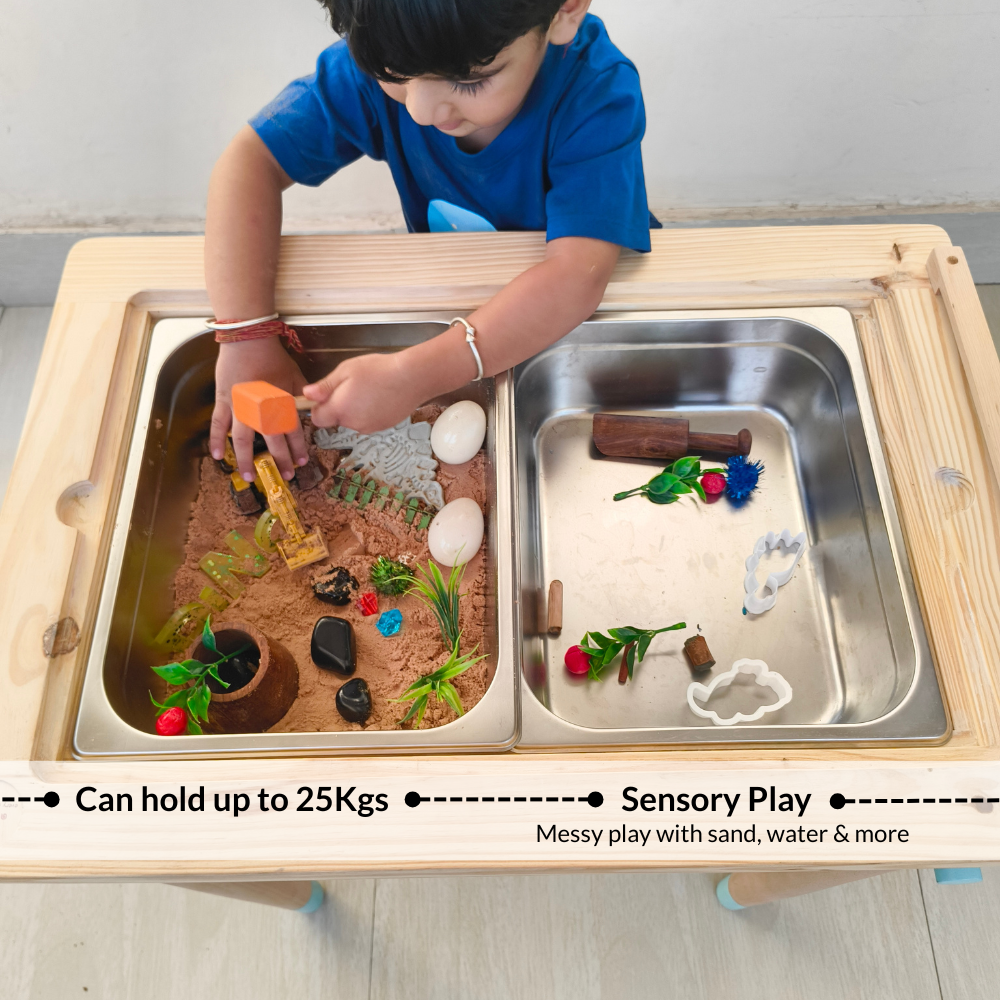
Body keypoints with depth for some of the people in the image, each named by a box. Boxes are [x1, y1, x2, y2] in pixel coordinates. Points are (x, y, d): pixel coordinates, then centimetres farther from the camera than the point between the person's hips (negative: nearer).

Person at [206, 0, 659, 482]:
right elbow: (252, 159, -24)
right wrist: (246, 337, -37)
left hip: (568, 318, -3)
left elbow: (578, 276, -43)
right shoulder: (381, 59, -23)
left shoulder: (600, 95, -33)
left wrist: (414, 375, -50)